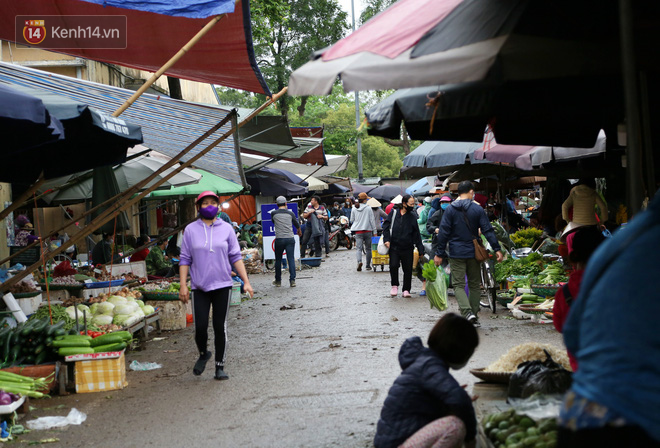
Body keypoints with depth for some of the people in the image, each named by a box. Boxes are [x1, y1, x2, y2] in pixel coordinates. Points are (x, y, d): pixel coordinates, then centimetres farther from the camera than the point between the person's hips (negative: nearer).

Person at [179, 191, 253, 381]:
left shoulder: (226, 228, 5)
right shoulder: (191, 230, 3)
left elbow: (236, 257, 6)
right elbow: (185, 259, 4)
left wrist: (246, 282, -1)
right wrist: (183, 285, -2)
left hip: (222, 285, 1)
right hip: (199, 287, -1)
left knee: (220, 327, 4)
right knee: (200, 327, -5)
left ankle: (220, 367, 15)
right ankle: (203, 354, 25)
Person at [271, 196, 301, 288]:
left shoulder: (273, 213, 2)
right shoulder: (290, 213, 5)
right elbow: (297, 225, 19)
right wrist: (299, 232, 39)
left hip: (279, 239, 0)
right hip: (290, 239, 0)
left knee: (278, 260, 12)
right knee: (291, 259, 0)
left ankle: (278, 281, 19)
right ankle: (292, 280, -7)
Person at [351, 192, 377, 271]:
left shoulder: (354, 209, 3)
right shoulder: (368, 208, -5)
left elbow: (351, 220, 10)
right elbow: (372, 220, -4)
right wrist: (374, 231, 0)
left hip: (358, 232, 1)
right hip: (368, 231, -1)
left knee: (358, 248, -5)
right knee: (368, 248, 11)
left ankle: (359, 261, -30)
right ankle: (368, 265, 16)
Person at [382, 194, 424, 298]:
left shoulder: (412, 217, 7)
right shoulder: (394, 213, 3)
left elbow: (416, 235, 9)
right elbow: (386, 226, 4)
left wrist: (420, 249, 4)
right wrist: (386, 239, -10)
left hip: (407, 248, 2)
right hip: (394, 247, -2)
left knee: (408, 269, 2)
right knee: (393, 266, -13)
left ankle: (406, 290, 16)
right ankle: (394, 286, 9)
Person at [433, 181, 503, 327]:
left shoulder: (450, 210, -1)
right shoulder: (478, 209, -1)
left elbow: (443, 233, -3)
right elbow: (488, 230, -4)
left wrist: (440, 253, 1)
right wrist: (496, 249, -2)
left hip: (456, 254, -1)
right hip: (473, 253, 1)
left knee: (458, 285, 1)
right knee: (475, 285, 13)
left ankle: (468, 312, -20)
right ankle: (474, 317, 13)